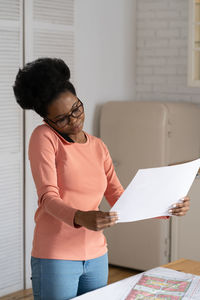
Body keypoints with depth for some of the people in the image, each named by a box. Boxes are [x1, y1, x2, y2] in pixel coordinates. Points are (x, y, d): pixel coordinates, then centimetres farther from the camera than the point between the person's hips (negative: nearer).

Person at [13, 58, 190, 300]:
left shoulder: (98, 147, 9)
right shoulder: (44, 137, -7)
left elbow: (118, 198, 7)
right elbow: (48, 198, -17)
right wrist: (80, 218, -37)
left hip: (96, 256, 5)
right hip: (55, 258, -5)